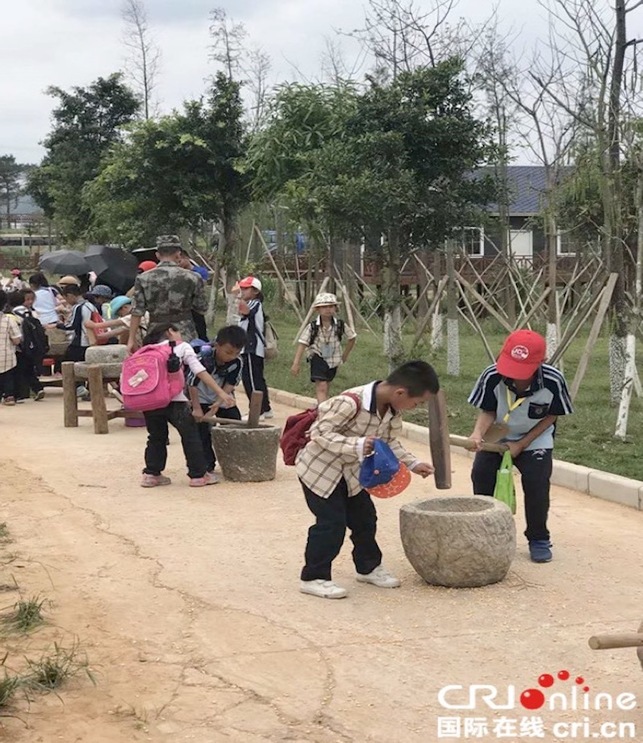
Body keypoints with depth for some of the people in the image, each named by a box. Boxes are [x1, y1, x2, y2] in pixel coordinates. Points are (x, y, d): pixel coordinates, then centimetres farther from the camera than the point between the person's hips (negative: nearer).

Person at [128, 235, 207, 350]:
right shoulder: (191, 277, -4)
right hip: (185, 336, 0)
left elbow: (137, 312, -4)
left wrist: (132, 339, 0)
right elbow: (202, 309, 3)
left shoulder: (143, 279, -3)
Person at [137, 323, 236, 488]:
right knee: (190, 435, 8)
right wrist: (221, 393, -1)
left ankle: (151, 474, 21)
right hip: (173, 399, -5)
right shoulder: (182, 346, 15)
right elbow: (199, 371, 3)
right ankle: (198, 475, 11)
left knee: (156, 437, 21)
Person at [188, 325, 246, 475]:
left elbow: (230, 384, -14)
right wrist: (196, 408, -21)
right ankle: (207, 466, -1)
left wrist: (219, 403, -26)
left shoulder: (236, 363, -17)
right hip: (202, 400, -3)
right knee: (202, 432, -8)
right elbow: (192, 383, -23)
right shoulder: (204, 359, -28)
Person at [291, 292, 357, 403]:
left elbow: (352, 338, 8)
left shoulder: (340, 325, -8)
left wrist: (345, 355, 11)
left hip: (333, 360, 4)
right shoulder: (312, 327, -14)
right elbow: (302, 344, -15)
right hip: (318, 359, -4)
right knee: (321, 387, -18)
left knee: (325, 388, 16)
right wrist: (296, 363, -22)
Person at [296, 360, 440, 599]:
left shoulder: (393, 411, -9)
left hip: (351, 471, 8)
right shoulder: (350, 403, -35)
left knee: (364, 517, 14)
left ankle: (368, 567, 33)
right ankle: (314, 578, 4)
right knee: (331, 523, -9)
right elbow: (320, 433, -33)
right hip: (320, 468, -8)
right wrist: (357, 445, -41)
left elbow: (390, 442, 7)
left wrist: (412, 464, -4)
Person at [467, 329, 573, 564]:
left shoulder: (553, 381, -29)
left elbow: (552, 416, -12)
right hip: (496, 437, 2)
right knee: (481, 475, -9)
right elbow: (487, 411, -15)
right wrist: (478, 433, -36)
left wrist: (522, 444, -15)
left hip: (535, 439, -1)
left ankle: (539, 539, 7)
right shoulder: (492, 376, -29)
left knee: (536, 483, -14)